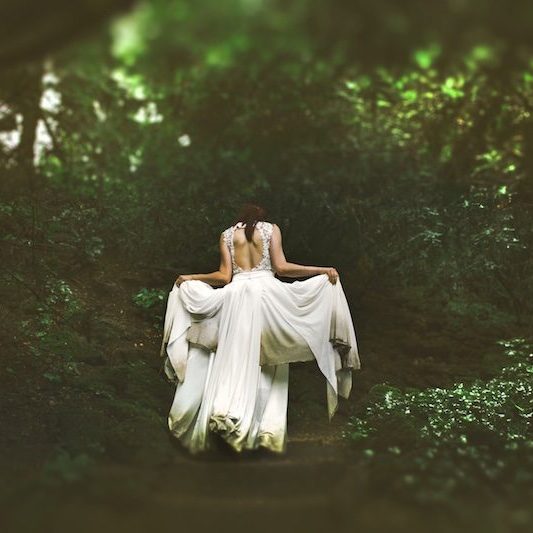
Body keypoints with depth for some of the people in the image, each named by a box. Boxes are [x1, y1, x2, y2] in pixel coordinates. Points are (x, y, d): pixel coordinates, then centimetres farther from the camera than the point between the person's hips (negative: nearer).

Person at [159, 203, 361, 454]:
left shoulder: (227, 234, 15)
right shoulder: (271, 229, 11)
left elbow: (224, 276, 8)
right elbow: (281, 267, 1)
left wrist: (189, 278, 23)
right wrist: (323, 270, 6)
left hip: (236, 294, 2)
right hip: (266, 292, -1)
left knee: (235, 359, 1)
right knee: (270, 363, 2)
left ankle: (225, 413, -13)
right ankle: (268, 426, -6)